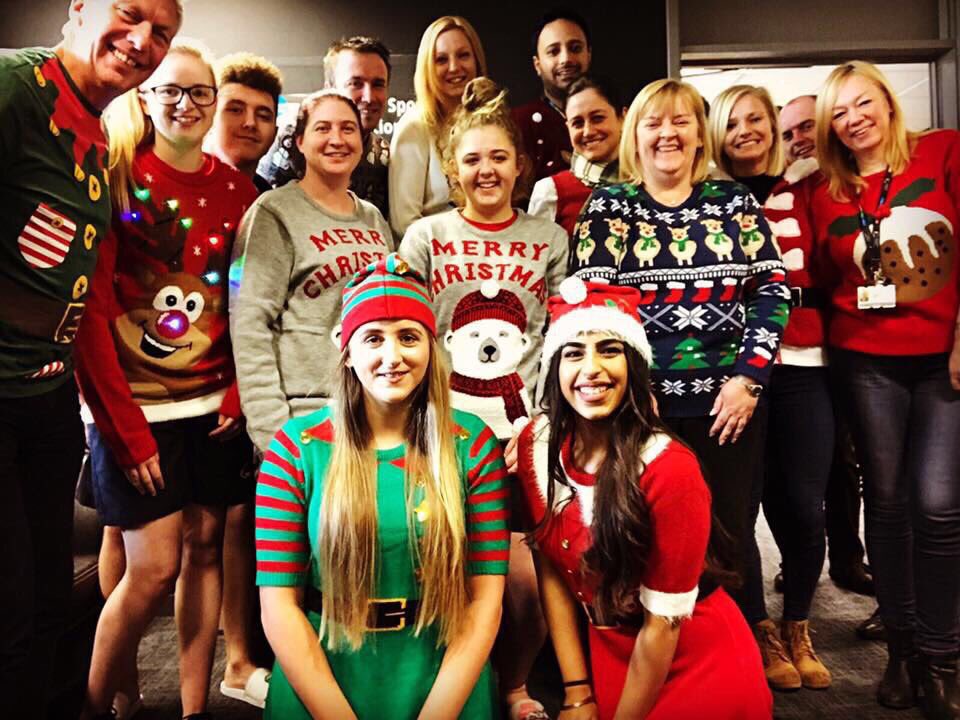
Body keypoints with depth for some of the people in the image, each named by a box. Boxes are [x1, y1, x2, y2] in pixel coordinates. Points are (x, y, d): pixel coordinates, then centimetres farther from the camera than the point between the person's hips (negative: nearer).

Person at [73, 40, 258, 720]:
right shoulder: (118, 176, -4)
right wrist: (125, 426, -11)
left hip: (216, 404, 4)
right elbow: (92, 308, -8)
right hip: (136, 408, -4)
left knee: (205, 549, 9)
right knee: (155, 568, -2)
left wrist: (239, 392, -3)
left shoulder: (238, 190, 8)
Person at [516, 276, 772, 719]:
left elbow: (662, 623, -19)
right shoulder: (537, 445, -12)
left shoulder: (669, 470, -27)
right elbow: (552, 569, -5)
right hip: (609, 655, 4)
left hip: (699, 668, -3)